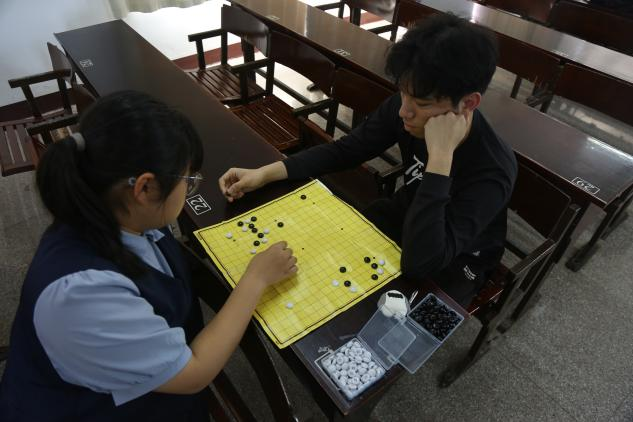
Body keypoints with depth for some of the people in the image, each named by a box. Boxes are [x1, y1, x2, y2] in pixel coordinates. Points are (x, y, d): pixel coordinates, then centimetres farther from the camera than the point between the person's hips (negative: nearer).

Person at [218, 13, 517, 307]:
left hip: (454, 263, -4)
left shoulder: (492, 172, -35)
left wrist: (440, 156, -46)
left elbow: (417, 264, -43)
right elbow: (345, 150, -9)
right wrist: (265, 173, -19)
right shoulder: (405, 108, -20)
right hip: (404, 215, 5)